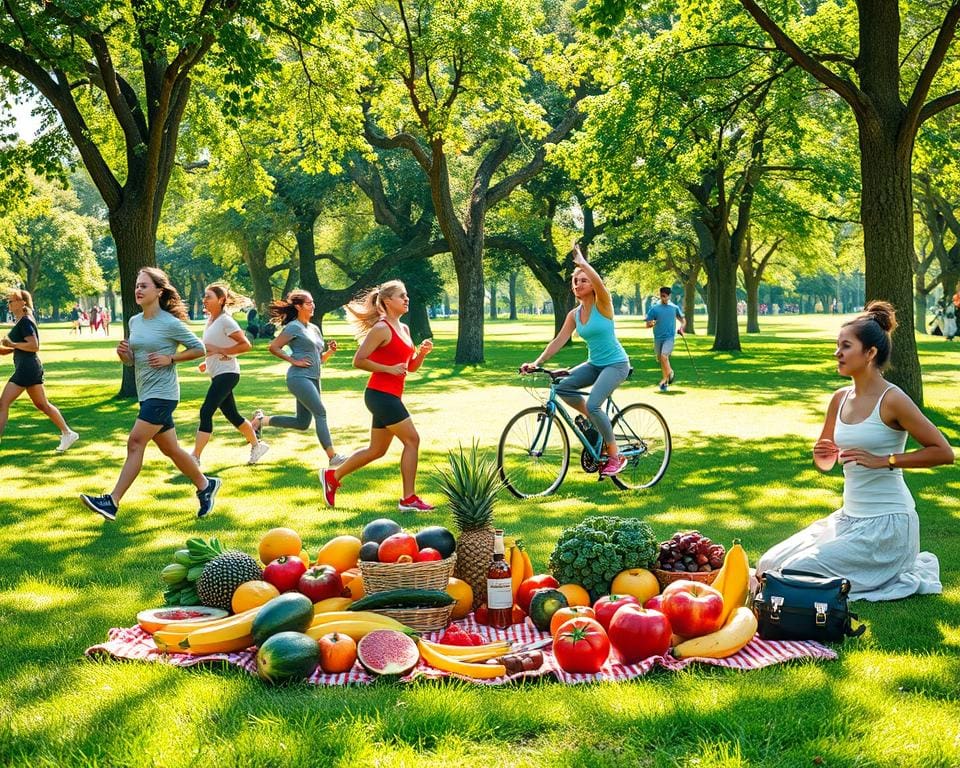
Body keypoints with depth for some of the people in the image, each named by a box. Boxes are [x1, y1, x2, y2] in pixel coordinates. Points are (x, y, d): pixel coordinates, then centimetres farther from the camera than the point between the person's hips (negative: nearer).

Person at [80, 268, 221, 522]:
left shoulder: (171, 323, -11)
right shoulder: (135, 322, 10)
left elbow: (199, 348, -4)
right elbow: (132, 361, 18)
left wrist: (170, 359, -15)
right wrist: (123, 354, -5)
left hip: (162, 393, -8)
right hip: (146, 393, 8)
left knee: (135, 443, -14)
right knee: (170, 449, 14)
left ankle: (112, 502, -16)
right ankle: (205, 486, 30)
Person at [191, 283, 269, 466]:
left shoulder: (226, 321, -14)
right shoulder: (210, 320, 11)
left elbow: (246, 345, -18)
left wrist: (219, 350, -20)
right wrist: (207, 362, 11)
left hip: (227, 373, -10)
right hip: (217, 374, 10)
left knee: (206, 412, -15)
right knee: (231, 414, 16)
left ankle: (195, 458, -15)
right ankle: (257, 445, 32)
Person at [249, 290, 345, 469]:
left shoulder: (314, 329, 18)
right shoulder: (294, 327, -6)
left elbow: (320, 359, 22)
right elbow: (273, 347, -10)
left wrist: (330, 350, 2)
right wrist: (293, 361, -12)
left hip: (313, 379, 9)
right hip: (299, 377, -9)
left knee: (302, 422, 10)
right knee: (320, 413, -17)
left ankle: (261, 420, 25)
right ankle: (333, 457, -19)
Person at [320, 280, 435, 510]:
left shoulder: (404, 329, 15)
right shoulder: (381, 329, -12)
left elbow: (411, 366, 19)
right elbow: (358, 361, -15)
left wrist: (422, 353, 0)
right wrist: (389, 369, -19)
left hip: (390, 396, 9)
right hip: (381, 394, -9)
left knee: (376, 450, 15)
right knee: (412, 440, -7)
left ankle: (333, 476, 27)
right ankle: (409, 499, -1)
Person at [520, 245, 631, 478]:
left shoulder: (602, 305, -12)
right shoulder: (574, 314, 3)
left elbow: (599, 282, -33)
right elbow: (559, 341, -2)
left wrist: (582, 262, -41)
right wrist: (537, 362, -12)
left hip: (616, 364, -6)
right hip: (594, 363, 6)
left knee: (593, 405, -25)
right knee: (562, 387, -17)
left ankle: (615, 456, -9)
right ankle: (589, 417, 9)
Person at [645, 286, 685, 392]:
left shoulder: (674, 308, 5)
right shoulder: (654, 308, 2)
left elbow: (683, 320, 18)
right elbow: (647, 325, 3)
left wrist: (681, 328, -2)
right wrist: (651, 324, -20)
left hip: (670, 337, -2)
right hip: (658, 337, 2)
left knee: (664, 356, -21)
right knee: (660, 359, 9)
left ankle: (667, 376, -2)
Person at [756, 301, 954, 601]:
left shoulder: (892, 400, -14)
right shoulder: (840, 399, 7)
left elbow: (944, 452, -15)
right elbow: (824, 463, 19)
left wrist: (883, 460, -18)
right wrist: (823, 454, -6)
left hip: (887, 523, -8)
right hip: (849, 516, 8)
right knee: (770, 565, 4)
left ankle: (907, 575, 5)